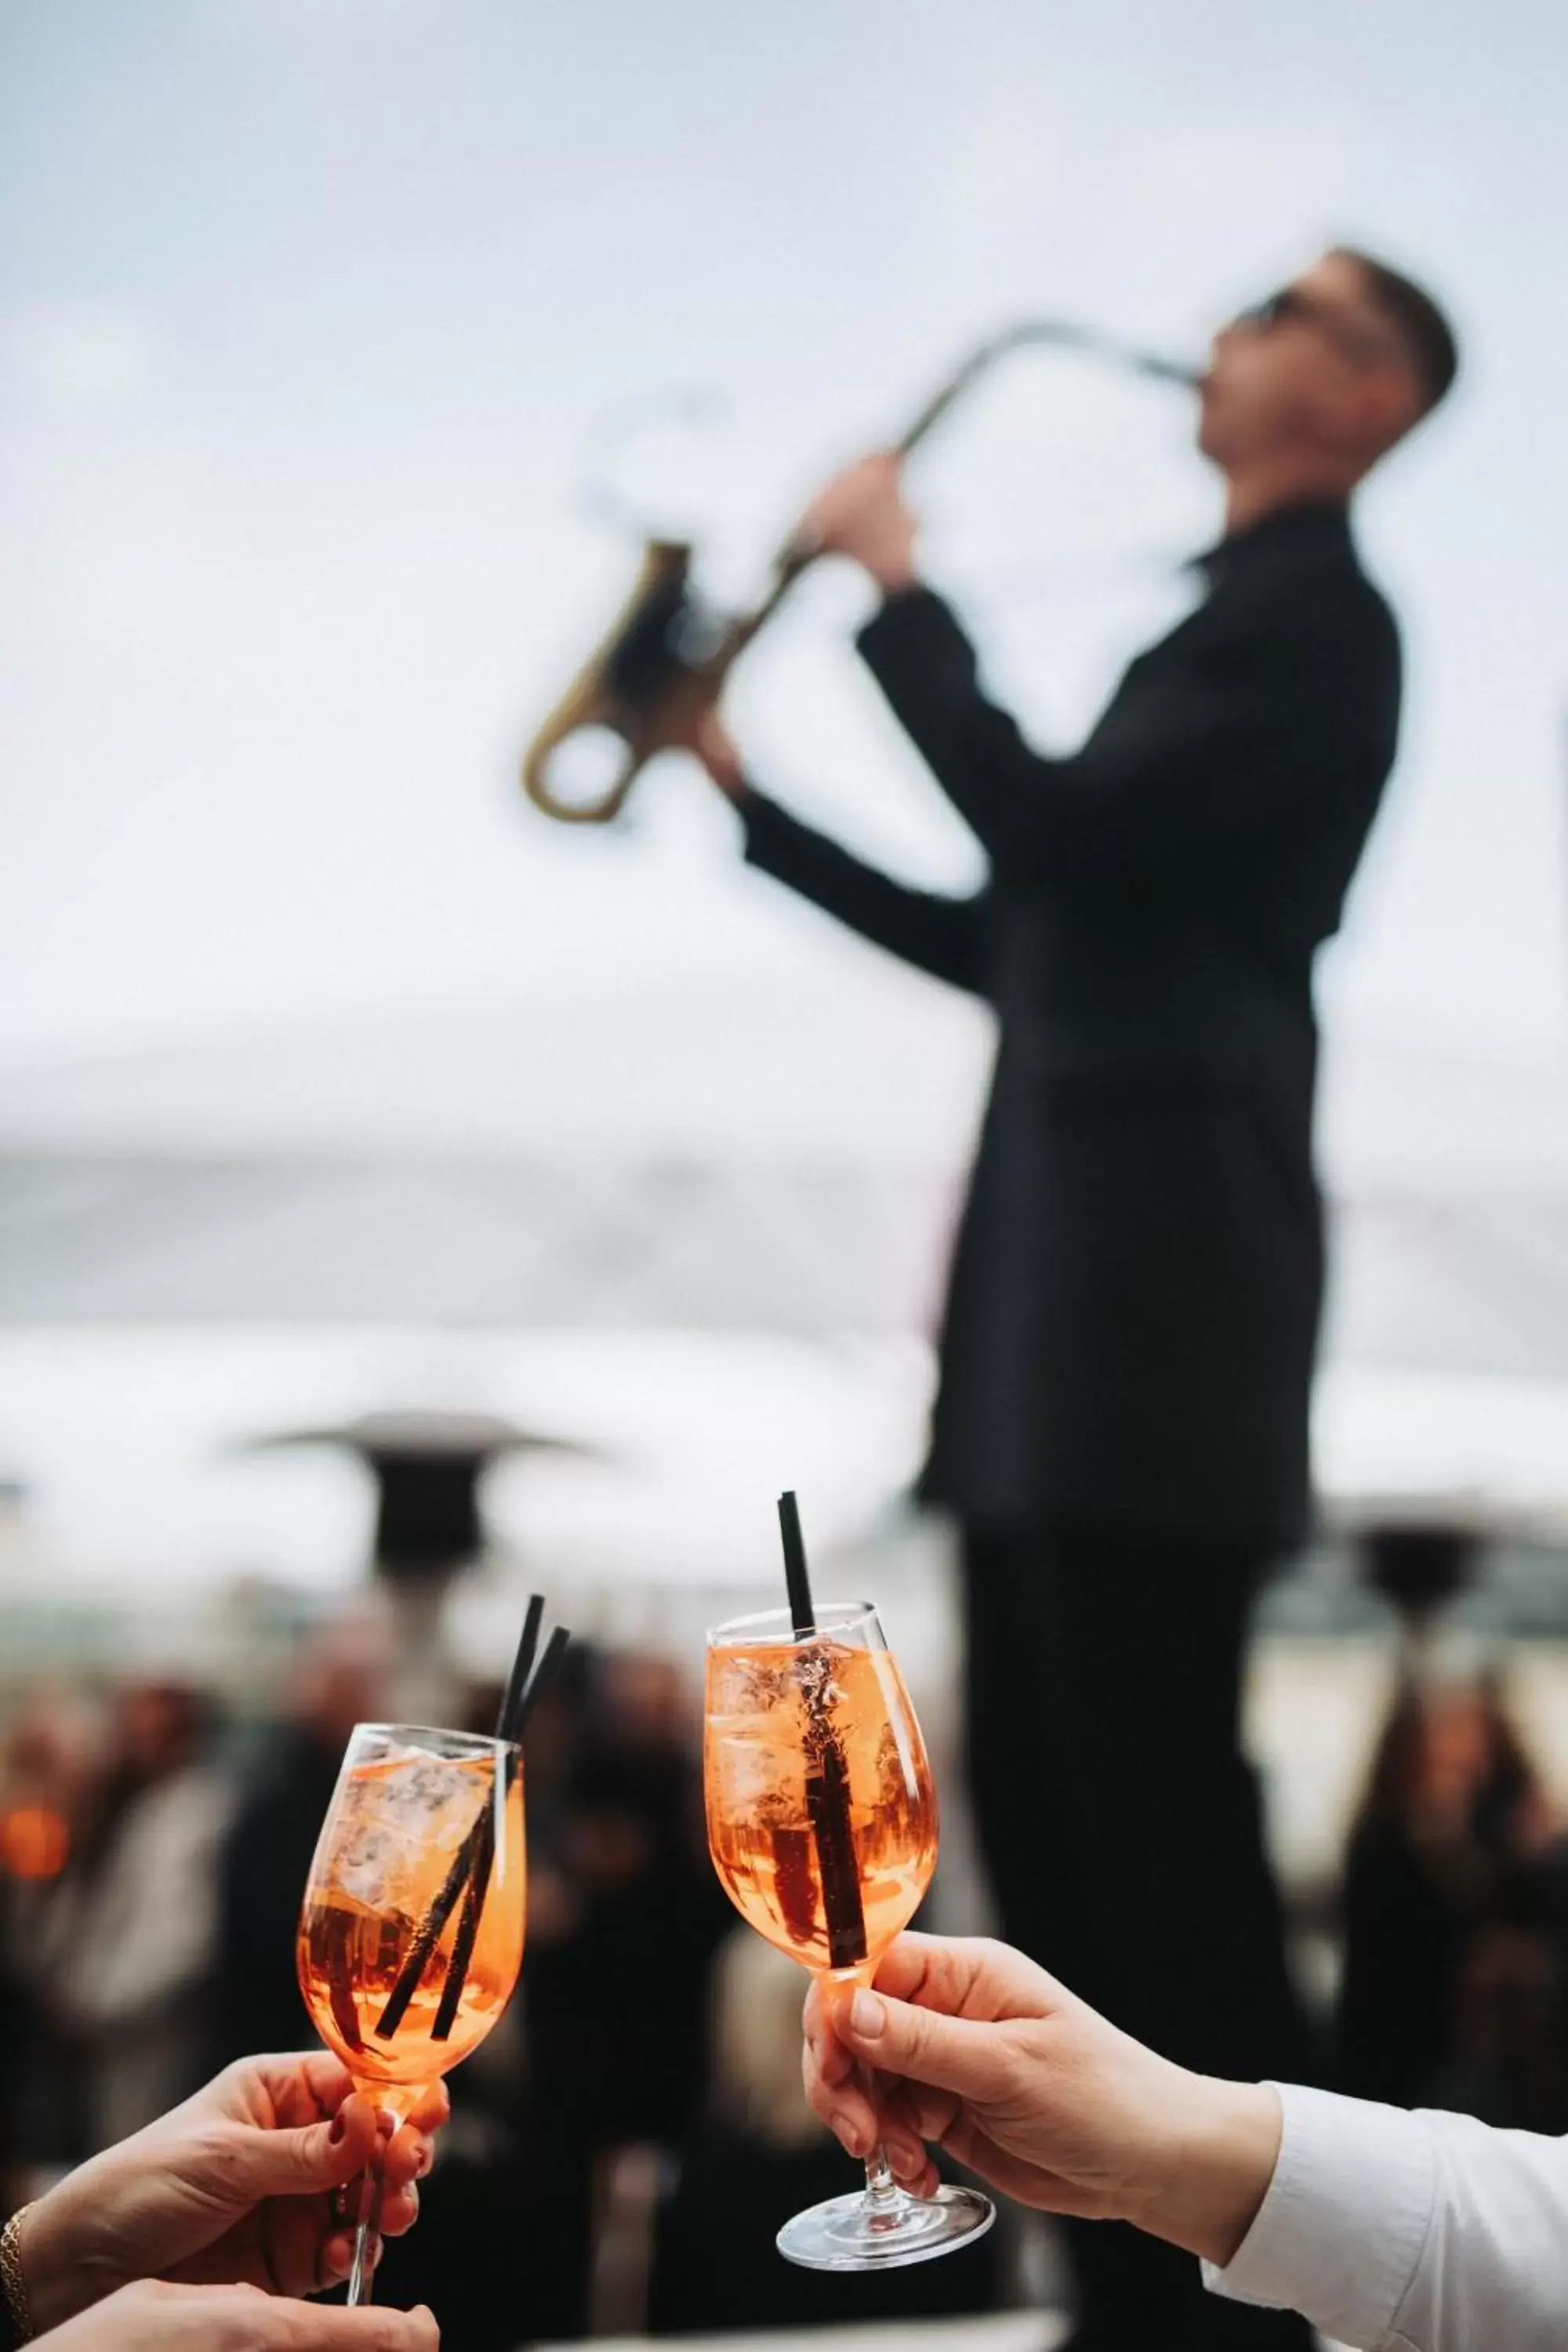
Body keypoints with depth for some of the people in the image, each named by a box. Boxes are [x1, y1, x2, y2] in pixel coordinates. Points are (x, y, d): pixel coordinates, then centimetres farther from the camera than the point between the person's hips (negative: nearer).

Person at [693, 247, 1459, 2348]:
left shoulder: (1316, 616, -4)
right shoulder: (1222, 624, 25)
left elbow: (1063, 838, -18)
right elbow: (1013, 943, 24)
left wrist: (894, 590, -8)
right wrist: (747, 797, 24)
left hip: (1157, 1263, -10)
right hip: (1065, 1277, 10)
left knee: (1162, 1814, -8)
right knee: (1049, 1814, 10)